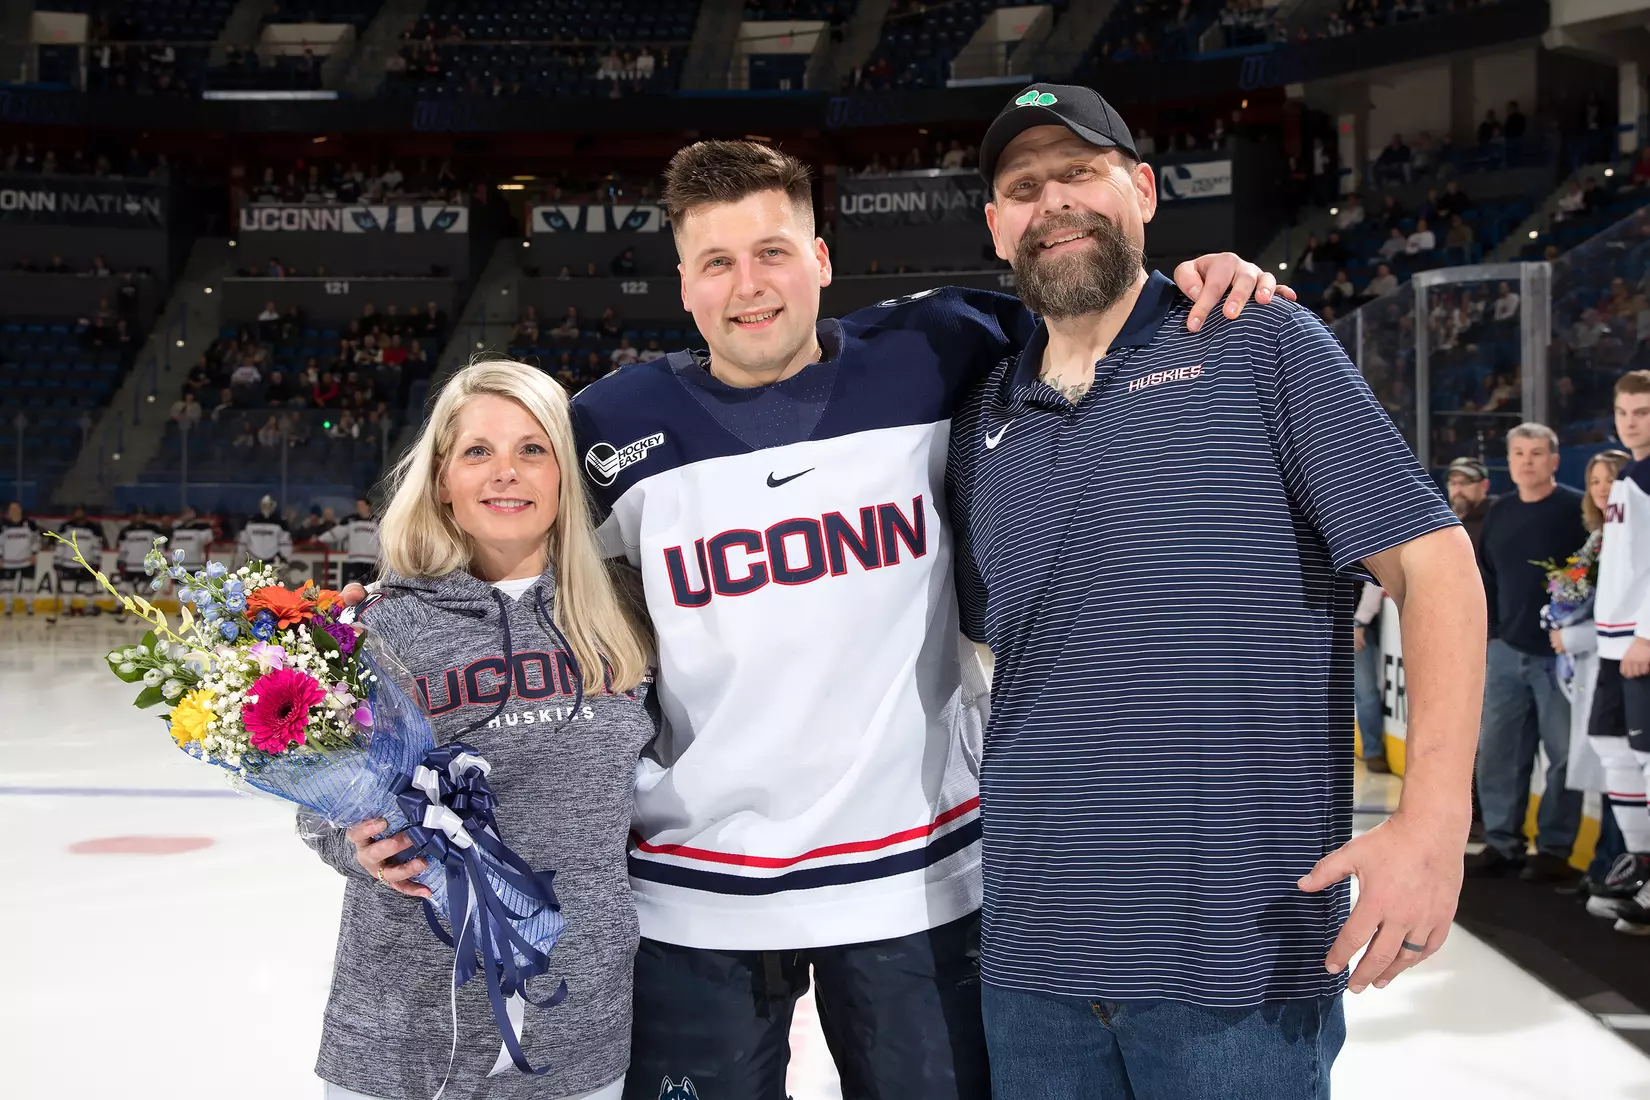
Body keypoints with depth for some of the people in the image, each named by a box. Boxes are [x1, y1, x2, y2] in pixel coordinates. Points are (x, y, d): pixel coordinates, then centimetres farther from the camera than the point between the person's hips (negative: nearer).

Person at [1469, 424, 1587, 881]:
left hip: (1559, 654, -6)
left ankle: (1555, 849, 7)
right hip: (1506, 652, 6)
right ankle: (1503, 842, 16)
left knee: (1564, 753, -1)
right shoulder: (1499, 512, 12)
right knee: (1497, 751, 7)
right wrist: (1491, 628, 12)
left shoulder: (1577, 508, -7)